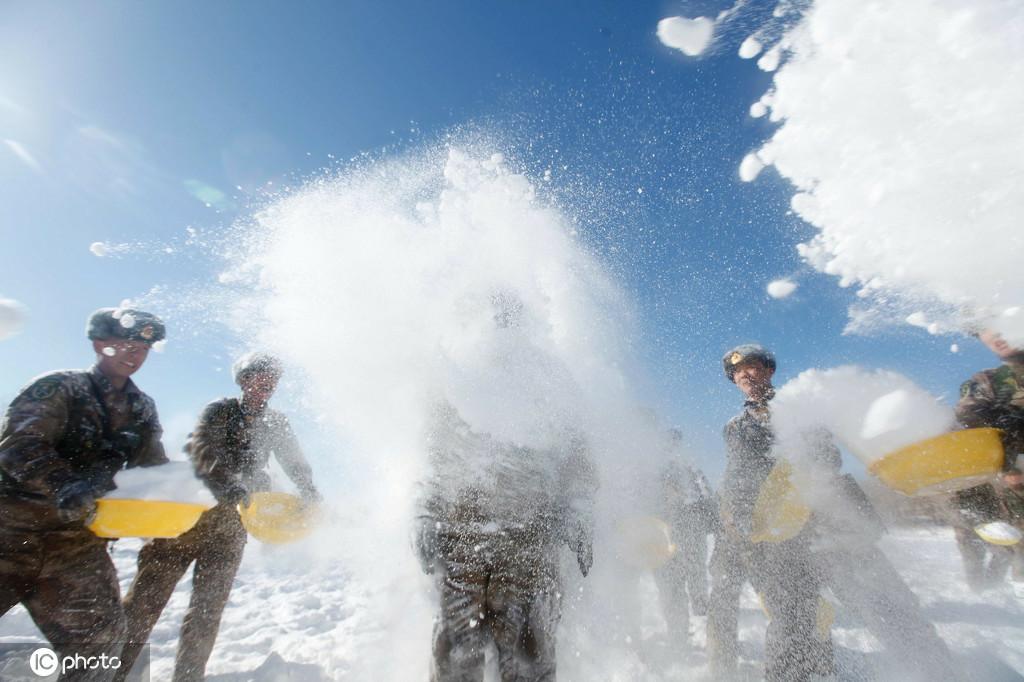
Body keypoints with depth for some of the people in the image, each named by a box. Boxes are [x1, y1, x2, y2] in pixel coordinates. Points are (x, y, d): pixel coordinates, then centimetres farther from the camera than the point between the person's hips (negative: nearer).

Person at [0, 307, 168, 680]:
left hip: (78, 541, 4)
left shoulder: (142, 409, 8)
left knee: (99, 636, 1)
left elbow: (157, 472, 11)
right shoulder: (59, 388, -5)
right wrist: (64, 484, -38)